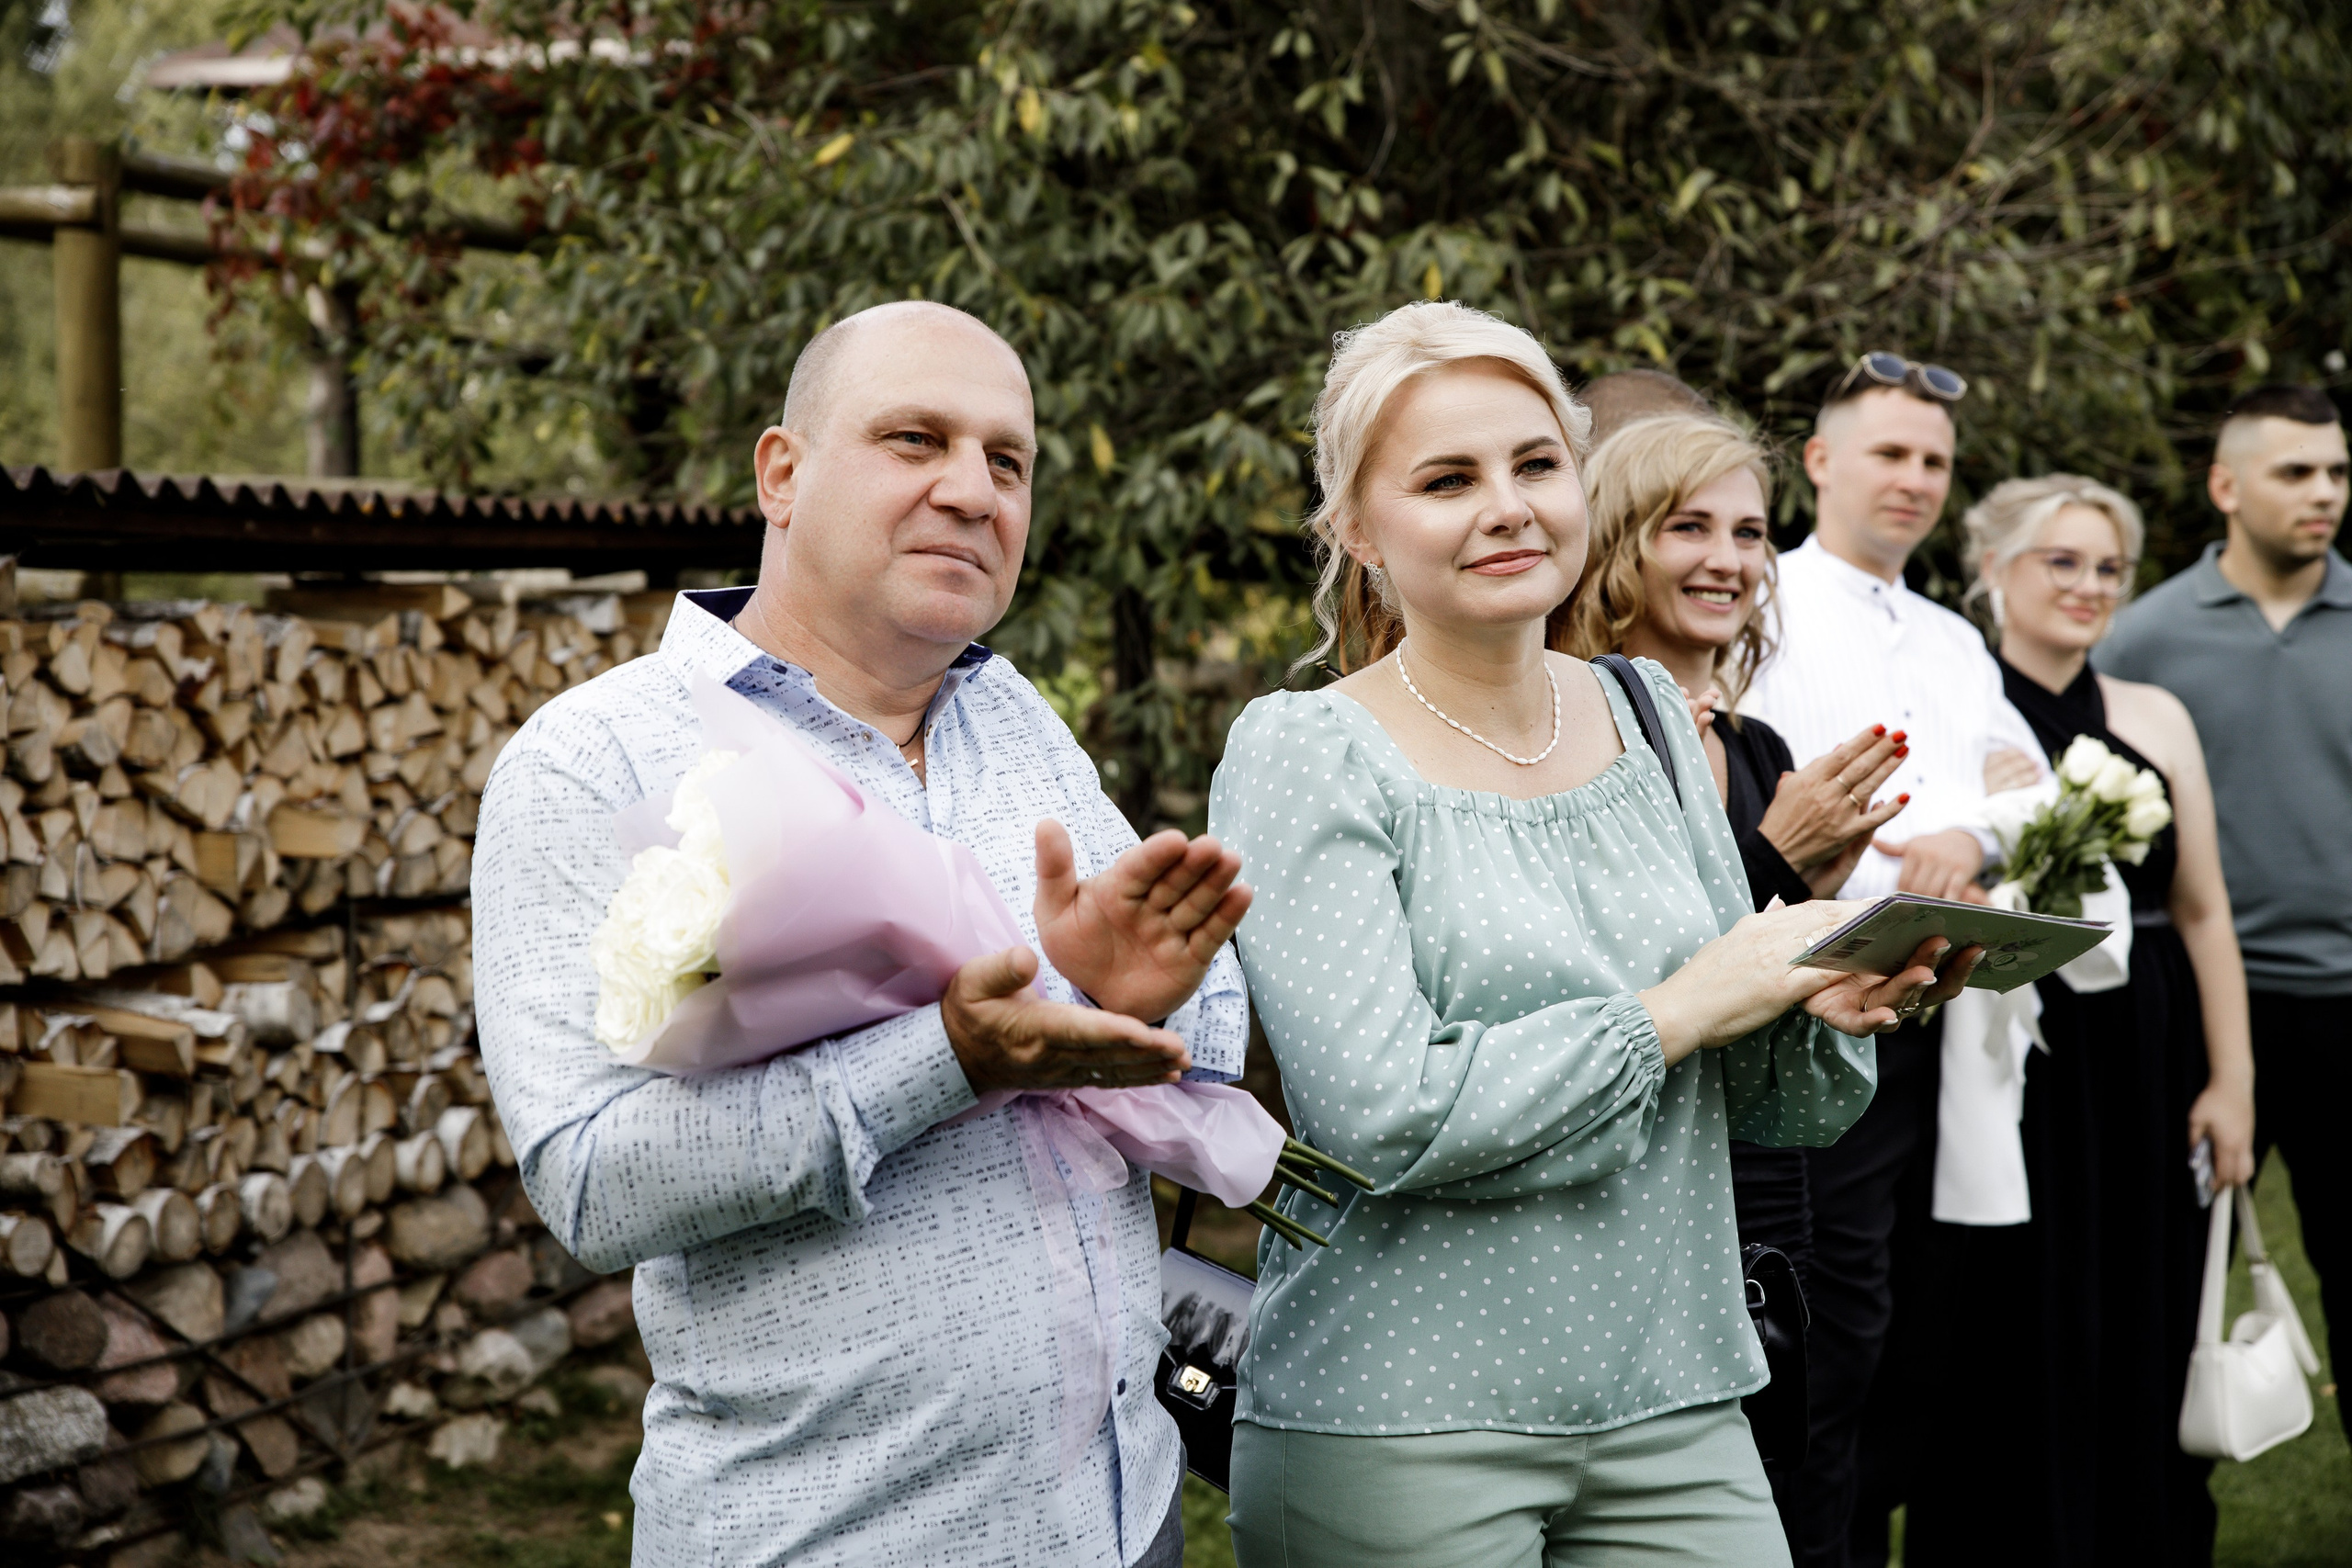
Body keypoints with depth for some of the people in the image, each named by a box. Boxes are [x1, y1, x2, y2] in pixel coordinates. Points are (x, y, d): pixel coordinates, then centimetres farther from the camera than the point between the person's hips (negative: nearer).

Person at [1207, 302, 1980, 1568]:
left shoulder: (1649, 719, 8)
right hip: (1396, 1439, -5)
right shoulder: (1304, 756, -8)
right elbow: (1380, 1113, -20)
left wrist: (1830, 1008, -9)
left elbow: (1764, 1110, 12)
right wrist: (1681, 1008, -15)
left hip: (1678, 1411, 5)